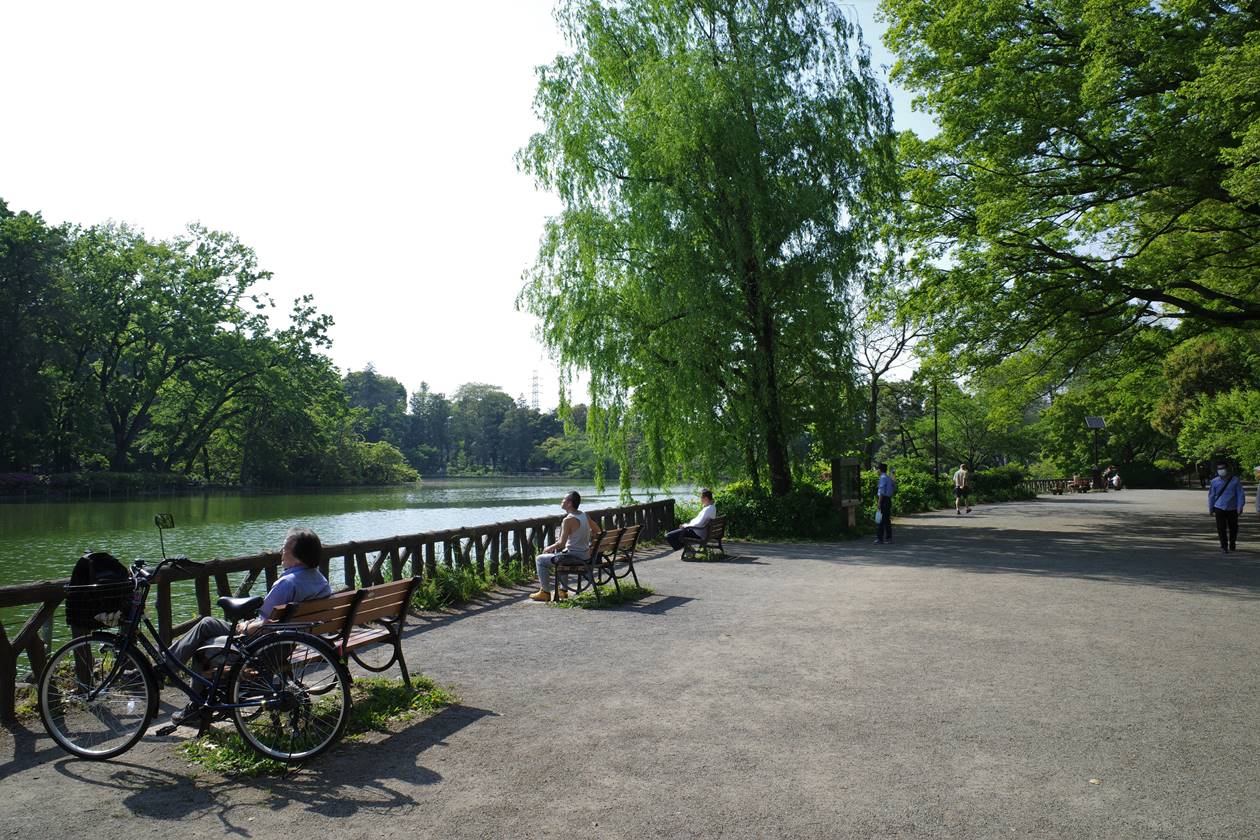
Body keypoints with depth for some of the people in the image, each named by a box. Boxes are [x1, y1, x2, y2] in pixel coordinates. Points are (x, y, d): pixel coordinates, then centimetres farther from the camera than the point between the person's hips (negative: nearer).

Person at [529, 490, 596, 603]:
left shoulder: (568, 520, -20)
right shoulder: (585, 516, 4)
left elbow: (561, 544, -22)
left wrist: (549, 548, -4)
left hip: (574, 557, -8)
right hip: (586, 556, 8)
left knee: (539, 559, 6)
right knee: (561, 554, 38)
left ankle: (545, 592, 9)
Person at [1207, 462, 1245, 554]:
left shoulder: (1235, 480, -1)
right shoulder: (1215, 481, 1)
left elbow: (1240, 494, 0)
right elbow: (1211, 496, 8)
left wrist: (1240, 507, -7)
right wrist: (1210, 509, 10)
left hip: (1232, 509, 0)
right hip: (1219, 509, 0)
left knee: (1233, 528, 10)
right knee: (1221, 529, -5)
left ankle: (1232, 546, 29)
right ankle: (1224, 547, 3)